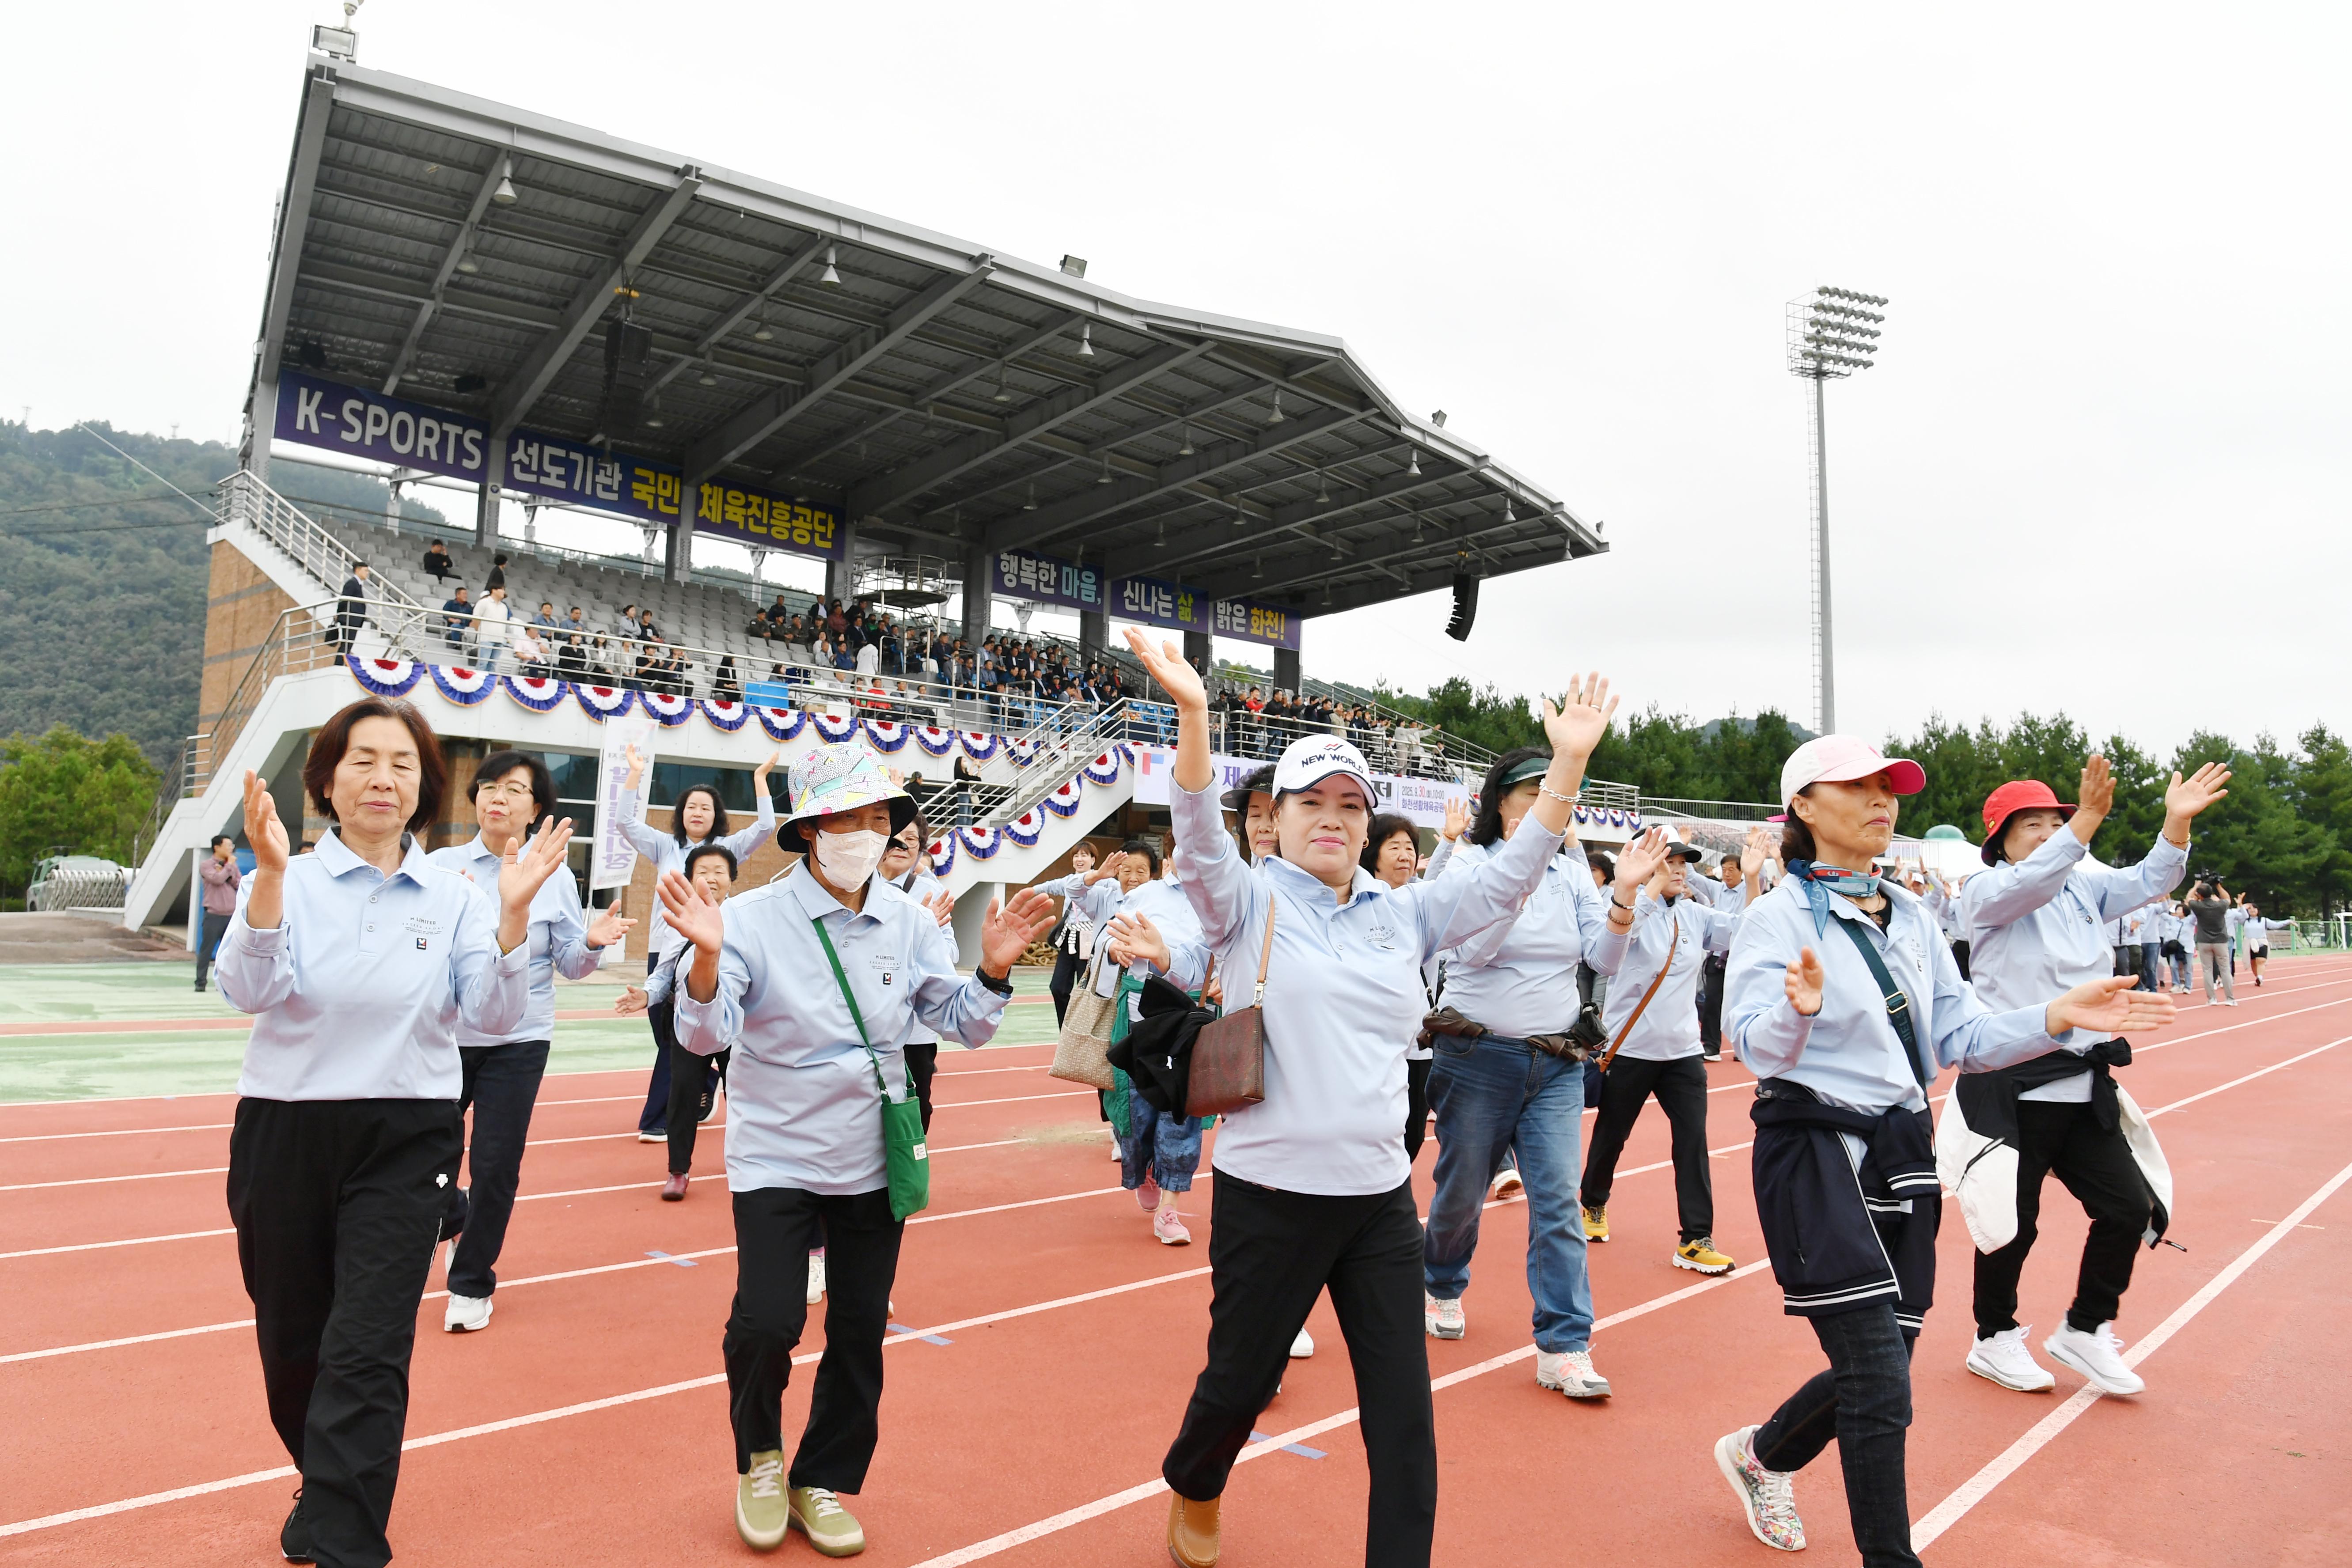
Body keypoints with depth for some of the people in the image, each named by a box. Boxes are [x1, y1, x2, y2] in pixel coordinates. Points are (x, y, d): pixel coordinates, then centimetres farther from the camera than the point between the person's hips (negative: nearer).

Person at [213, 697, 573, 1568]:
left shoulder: (456, 898, 1)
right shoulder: (289, 882, -2)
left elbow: (492, 1014, -9)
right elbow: (250, 990, -17)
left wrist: (513, 914, -23)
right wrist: (270, 876, -29)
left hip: (405, 1142, -1)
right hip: (286, 1132, 1)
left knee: (367, 1351, -6)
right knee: (292, 1344, 16)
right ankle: (326, 1484, 43)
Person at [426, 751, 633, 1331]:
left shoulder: (555, 879, 0)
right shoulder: (441, 865, -1)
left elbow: (570, 964, 2)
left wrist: (593, 943, -19)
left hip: (517, 1043, 0)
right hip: (446, 1034, 1)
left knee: (496, 1166, 3)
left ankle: (472, 1283, 23)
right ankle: (455, 1215, 41)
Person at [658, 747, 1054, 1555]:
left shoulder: (910, 921, -3)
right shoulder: (754, 917, -14)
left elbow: (964, 1025, 2)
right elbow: (705, 1037, -20)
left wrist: (992, 971, -17)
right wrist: (707, 957, -37)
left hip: (875, 1161, 3)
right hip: (777, 1156, -3)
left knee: (861, 1333, 10)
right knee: (768, 1322, -10)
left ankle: (822, 1484, 34)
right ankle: (759, 1459, 23)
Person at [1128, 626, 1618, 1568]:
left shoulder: (1404, 914, 7)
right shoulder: (1249, 904, -4)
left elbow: (1509, 877, 2)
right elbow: (1200, 839, -21)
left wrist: (1569, 760, -8)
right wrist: (1192, 713, -37)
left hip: (1380, 1196, 3)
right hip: (1269, 1194, -3)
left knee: (1403, 1404, 5)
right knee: (1241, 1378, 15)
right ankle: (1192, 1490, 46)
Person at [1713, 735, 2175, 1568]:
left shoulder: (1910, 917, 10)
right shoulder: (1778, 917, -10)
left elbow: (1963, 1037, 8)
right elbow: (1756, 1046, -20)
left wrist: (2058, 1018, -7)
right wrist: (1798, 1008, -41)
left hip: (1902, 1154, 7)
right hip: (1815, 1154, -7)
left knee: (1879, 1371, 14)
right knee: (1880, 1382, -9)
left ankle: (1762, 1454, 40)